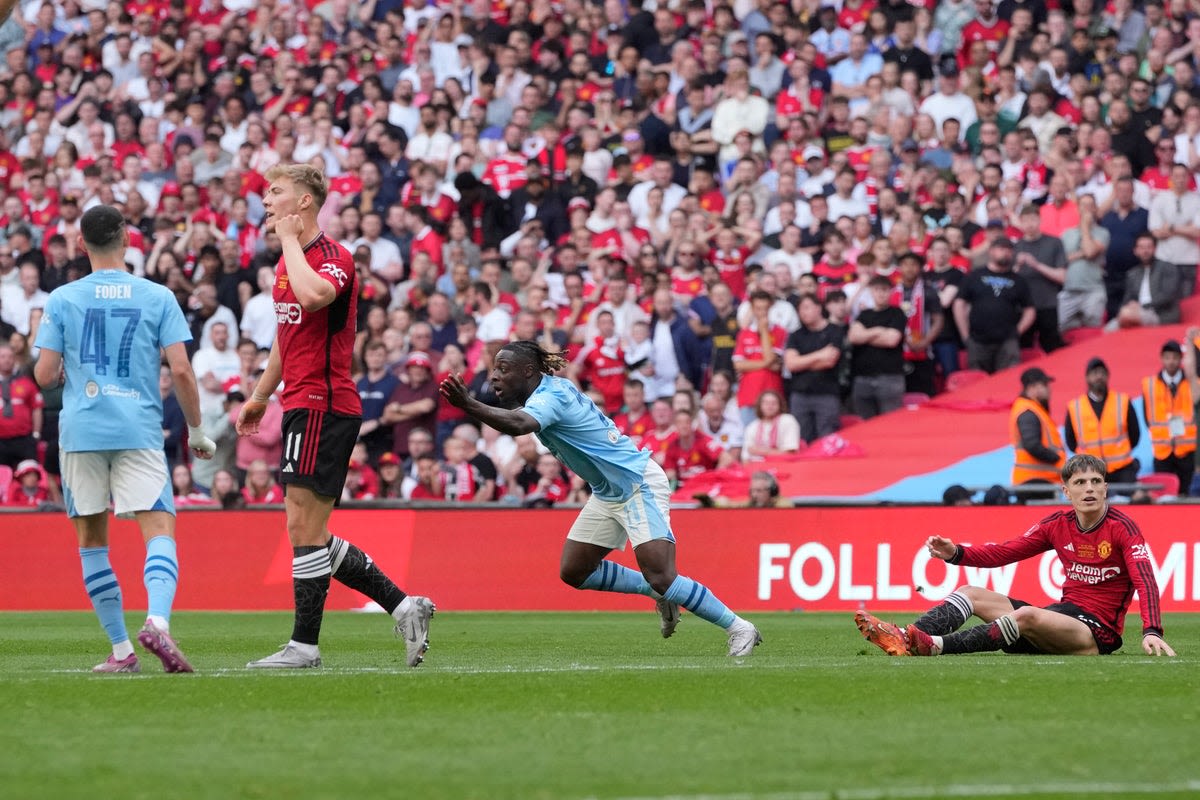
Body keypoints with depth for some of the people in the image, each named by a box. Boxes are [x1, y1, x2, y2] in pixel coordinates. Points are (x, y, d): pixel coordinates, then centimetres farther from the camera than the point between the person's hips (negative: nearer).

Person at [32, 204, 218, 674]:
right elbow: (181, 371, -1)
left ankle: (121, 649, 9)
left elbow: (44, 375, 1)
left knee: (91, 541, 12)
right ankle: (157, 622, -32)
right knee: (160, 532, -5)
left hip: (81, 432, 1)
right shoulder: (158, 297, 3)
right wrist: (196, 431, 10)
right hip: (139, 430, -1)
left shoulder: (62, 299, 3)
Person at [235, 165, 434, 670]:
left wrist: (290, 239, -20)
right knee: (311, 534, 9)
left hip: (322, 405, -10)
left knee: (304, 528, -8)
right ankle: (404, 607, 13)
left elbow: (313, 295, -35)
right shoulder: (287, 262, 17)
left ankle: (304, 646, -4)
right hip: (302, 406, 10)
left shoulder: (333, 258, -12)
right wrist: (259, 396, 34)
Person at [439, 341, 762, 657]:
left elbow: (519, 424, -47)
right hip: (608, 493, 10)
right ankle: (661, 595, 22)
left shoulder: (551, 397, -25)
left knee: (660, 578, -18)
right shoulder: (550, 388, 4)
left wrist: (469, 405, -59)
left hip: (638, 484, -10)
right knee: (573, 572, 8)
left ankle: (739, 628, -5)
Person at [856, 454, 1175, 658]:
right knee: (970, 594, 1)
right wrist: (956, 553, -8)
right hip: (1065, 615, 8)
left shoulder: (1122, 528, -10)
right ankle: (906, 638, -23)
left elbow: (1145, 579, -22)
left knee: (1026, 615, -36)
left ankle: (935, 646, -44)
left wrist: (1152, 632, -38)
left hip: (1099, 633, -8)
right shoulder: (1058, 525, 8)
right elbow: (1004, 552, 9)